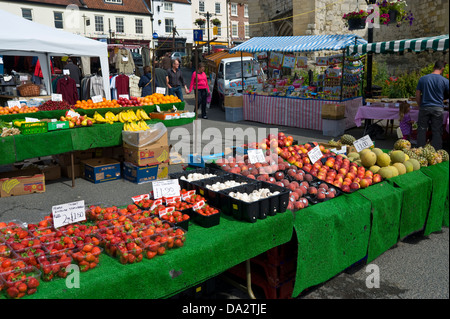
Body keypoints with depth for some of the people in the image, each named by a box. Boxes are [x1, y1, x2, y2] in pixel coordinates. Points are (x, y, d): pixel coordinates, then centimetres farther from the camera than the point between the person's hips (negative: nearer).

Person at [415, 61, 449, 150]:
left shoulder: (422, 79, 1)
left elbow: (417, 95, 3)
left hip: (424, 108, 1)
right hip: (438, 109, -1)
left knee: (422, 129, 8)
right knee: (437, 131, 5)